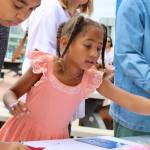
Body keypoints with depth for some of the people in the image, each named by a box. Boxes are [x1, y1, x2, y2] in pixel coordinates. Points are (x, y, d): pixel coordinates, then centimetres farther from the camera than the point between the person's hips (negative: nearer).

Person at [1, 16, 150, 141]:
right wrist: (14, 105, -32)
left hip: (57, 140, 3)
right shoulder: (44, 66, -18)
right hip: (24, 134, -3)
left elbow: (130, 101, -16)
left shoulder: (93, 78, -10)